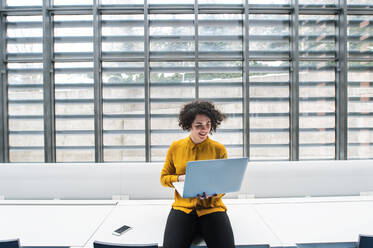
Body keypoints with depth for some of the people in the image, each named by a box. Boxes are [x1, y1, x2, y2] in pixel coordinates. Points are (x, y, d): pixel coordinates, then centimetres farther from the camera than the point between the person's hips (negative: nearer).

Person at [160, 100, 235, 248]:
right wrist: (180, 178, -9)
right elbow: (164, 177, 12)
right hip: (183, 207, 1)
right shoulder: (175, 147, 5)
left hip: (212, 207, 0)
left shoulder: (219, 149, 2)